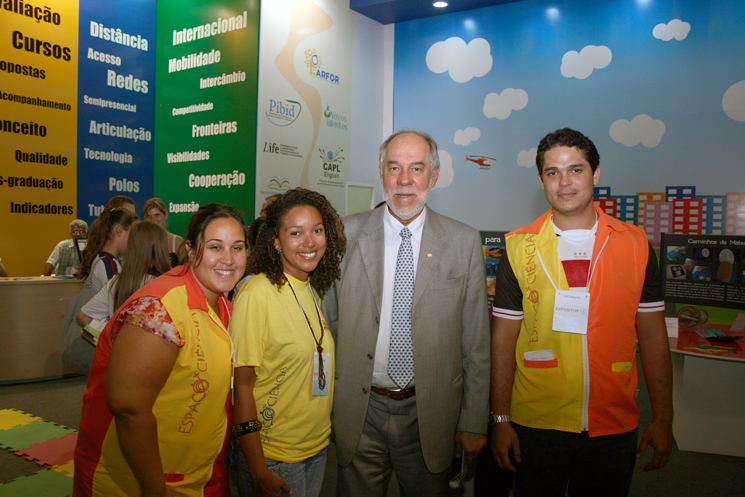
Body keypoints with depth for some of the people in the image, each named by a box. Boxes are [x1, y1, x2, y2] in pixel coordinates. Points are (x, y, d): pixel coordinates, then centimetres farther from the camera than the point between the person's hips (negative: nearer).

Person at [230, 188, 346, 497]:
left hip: (318, 448, 6)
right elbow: (242, 384, -17)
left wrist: (322, 436, 7)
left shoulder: (314, 291, 3)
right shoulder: (257, 293, -18)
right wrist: (257, 470, -16)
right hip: (272, 457, -6)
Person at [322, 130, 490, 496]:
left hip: (430, 414, 0)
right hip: (359, 412, 0)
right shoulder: (346, 234, -3)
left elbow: (476, 342, -1)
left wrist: (474, 422, 0)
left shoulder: (464, 242, -3)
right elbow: (328, 320, 3)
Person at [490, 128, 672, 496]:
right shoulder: (519, 246, -4)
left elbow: (652, 336, 4)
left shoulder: (635, 244, 0)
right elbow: (503, 338, -2)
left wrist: (662, 419, 3)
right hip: (536, 424, -1)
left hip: (614, 427, 1)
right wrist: (501, 419, -4)